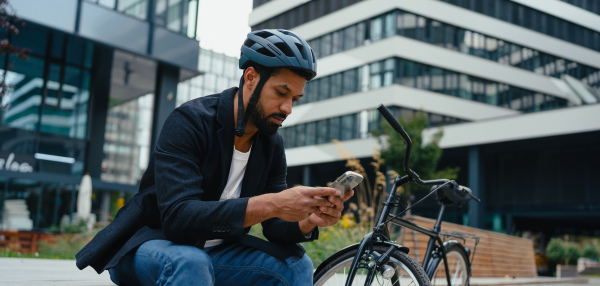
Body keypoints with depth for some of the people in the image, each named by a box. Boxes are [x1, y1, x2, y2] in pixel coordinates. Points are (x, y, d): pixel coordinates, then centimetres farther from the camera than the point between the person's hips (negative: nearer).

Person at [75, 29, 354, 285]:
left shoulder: (272, 145, -2)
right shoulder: (190, 121, -22)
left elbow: (276, 226, -2)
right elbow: (177, 217, -33)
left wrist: (310, 219, -26)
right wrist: (271, 204, -41)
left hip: (213, 248, 6)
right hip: (153, 241, -6)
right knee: (190, 262, -38)